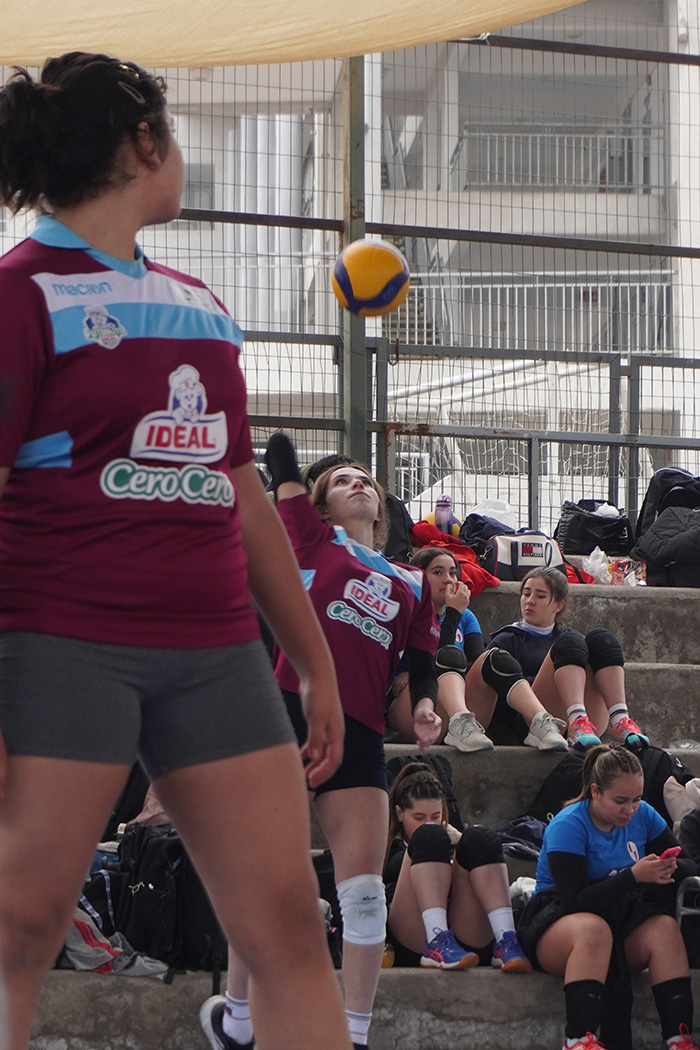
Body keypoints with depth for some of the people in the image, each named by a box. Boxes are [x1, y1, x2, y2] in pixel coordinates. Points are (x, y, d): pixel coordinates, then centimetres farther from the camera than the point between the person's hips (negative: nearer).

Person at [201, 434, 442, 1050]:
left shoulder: (411, 582, 23)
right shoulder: (314, 538, 12)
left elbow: (422, 660, 18)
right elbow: (282, 461, 10)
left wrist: (424, 703, 0)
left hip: (360, 733, 4)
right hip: (291, 714, -4)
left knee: (364, 884, -6)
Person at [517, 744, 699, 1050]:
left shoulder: (643, 816, 5)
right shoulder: (567, 826, -14)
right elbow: (576, 901, -23)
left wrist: (671, 869, -17)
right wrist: (633, 876, -32)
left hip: (622, 920, 5)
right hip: (559, 919, -5)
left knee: (664, 927, -28)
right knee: (594, 929, -40)